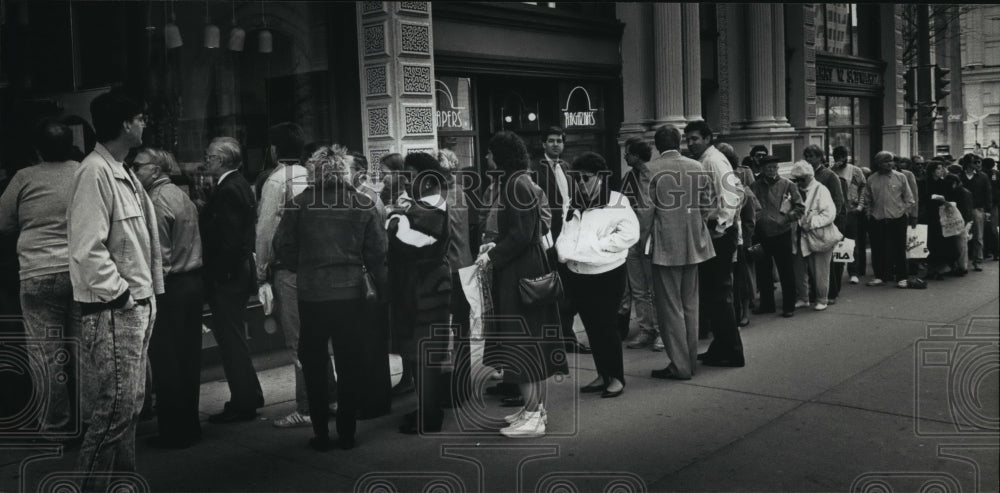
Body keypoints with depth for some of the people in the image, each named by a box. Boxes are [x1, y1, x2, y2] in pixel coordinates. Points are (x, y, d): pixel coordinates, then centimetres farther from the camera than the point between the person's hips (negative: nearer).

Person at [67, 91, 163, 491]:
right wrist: (122, 295, -16)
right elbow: (88, 250, -21)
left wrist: (148, 295, 12)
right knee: (112, 413, -5)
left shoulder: (123, 174, 14)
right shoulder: (94, 173, -15)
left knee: (128, 408, 17)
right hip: (112, 312, -9)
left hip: (137, 308, 9)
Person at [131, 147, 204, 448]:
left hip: (170, 287, -8)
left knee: (166, 362, -1)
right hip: (193, 282, 9)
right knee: (188, 358, 13)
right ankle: (190, 425, 21)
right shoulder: (181, 195, 14)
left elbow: (159, 251, -16)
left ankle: (173, 431, 5)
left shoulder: (157, 200, -11)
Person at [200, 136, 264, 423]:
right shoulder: (240, 185, 12)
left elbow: (227, 239, -23)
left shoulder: (228, 191, -18)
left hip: (226, 277, -10)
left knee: (230, 337, -2)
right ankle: (249, 396, 28)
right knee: (232, 337, 18)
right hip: (239, 273, 10)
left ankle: (242, 404, 6)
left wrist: (216, 275, -18)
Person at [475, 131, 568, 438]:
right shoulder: (516, 181, 13)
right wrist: (496, 246, 12)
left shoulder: (516, 185, -17)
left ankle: (533, 416, 3)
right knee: (530, 340, 15)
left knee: (522, 341, -4)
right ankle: (536, 406, 25)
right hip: (528, 266, 10)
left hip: (520, 271, -10)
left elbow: (521, 235, -22)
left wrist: (492, 257, -14)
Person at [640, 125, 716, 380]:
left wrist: (643, 241, 2)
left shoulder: (650, 170, -10)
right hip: (693, 244, 5)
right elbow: (706, 204, 6)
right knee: (690, 305, 15)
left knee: (670, 306, 2)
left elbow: (645, 210, -10)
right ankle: (690, 360, 23)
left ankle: (679, 365, 4)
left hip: (666, 246, -5)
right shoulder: (697, 167, 3)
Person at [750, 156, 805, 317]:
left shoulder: (787, 185, 2)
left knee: (786, 271, 2)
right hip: (761, 234, 3)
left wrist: (787, 218, -10)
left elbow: (800, 207, 1)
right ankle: (766, 304, 24)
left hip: (781, 233, -2)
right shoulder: (755, 186, 6)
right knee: (763, 271, 11)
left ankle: (789, 306, 11)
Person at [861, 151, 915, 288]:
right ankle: (880, 276, 17)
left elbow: (909, 198, 6)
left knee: (899, 249, 2)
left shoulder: (900, 177, 1)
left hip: (897, 219, -1)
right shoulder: (871, 179, 4)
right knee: (877, 250, 5)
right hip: (877, 220, 1)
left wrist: (902, 210, -1)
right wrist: (869, 214, 4)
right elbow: (867, 200, 12)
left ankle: (901, 278, 9)